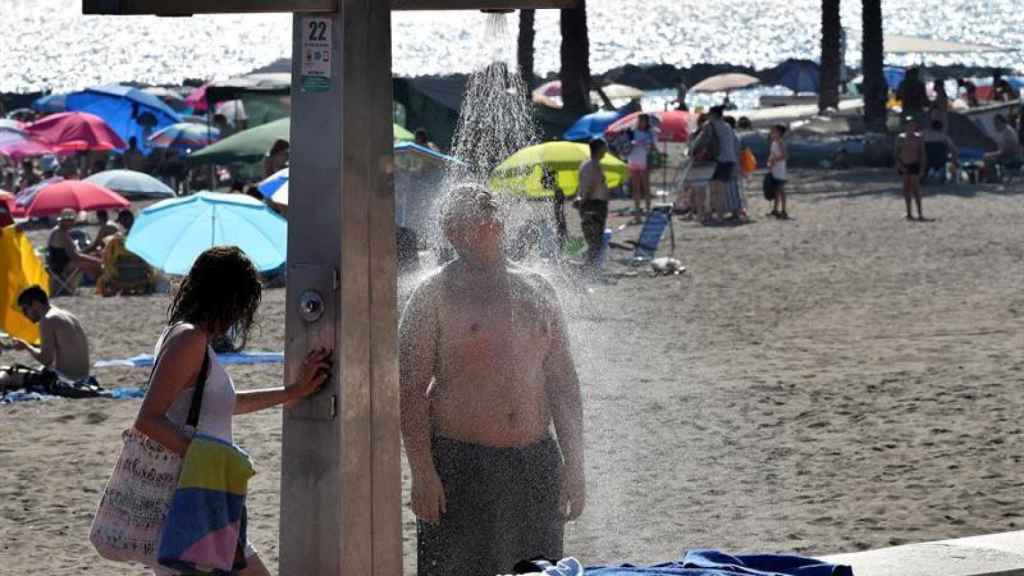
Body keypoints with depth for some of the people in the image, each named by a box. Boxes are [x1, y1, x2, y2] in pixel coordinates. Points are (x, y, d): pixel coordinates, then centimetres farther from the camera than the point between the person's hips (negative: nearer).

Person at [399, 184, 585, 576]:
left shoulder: (537, 292, 13)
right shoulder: (435, 296, -2)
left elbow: (563, 382, 15)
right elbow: (411, 388, -7)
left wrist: (574, 466, 10)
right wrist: (422, 472, -15)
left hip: (536, 466, 5)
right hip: (460, 466, -5)